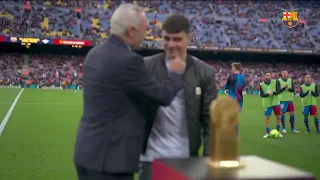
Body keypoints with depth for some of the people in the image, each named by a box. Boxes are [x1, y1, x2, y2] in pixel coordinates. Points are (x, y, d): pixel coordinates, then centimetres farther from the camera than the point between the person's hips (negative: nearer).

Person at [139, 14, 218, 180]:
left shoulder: (204, 72, 0)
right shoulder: (146, 67, -2)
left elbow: (209, 119, 1)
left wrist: (209, 157, -4)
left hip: (186, 156, 1)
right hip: (152, 155, 0)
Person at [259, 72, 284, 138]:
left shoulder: (275, 82, -5)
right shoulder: (261, 84, -5)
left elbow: (278, 91, -11)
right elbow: (261, 94, -9)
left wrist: (273, 93, -29)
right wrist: (268, 94, -26)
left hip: (276, 102, 1)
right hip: (267, 103, -1)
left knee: (278, 117, 6)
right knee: (267, 118, -1)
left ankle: (278, 131, 21)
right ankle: (268, 133, 6)